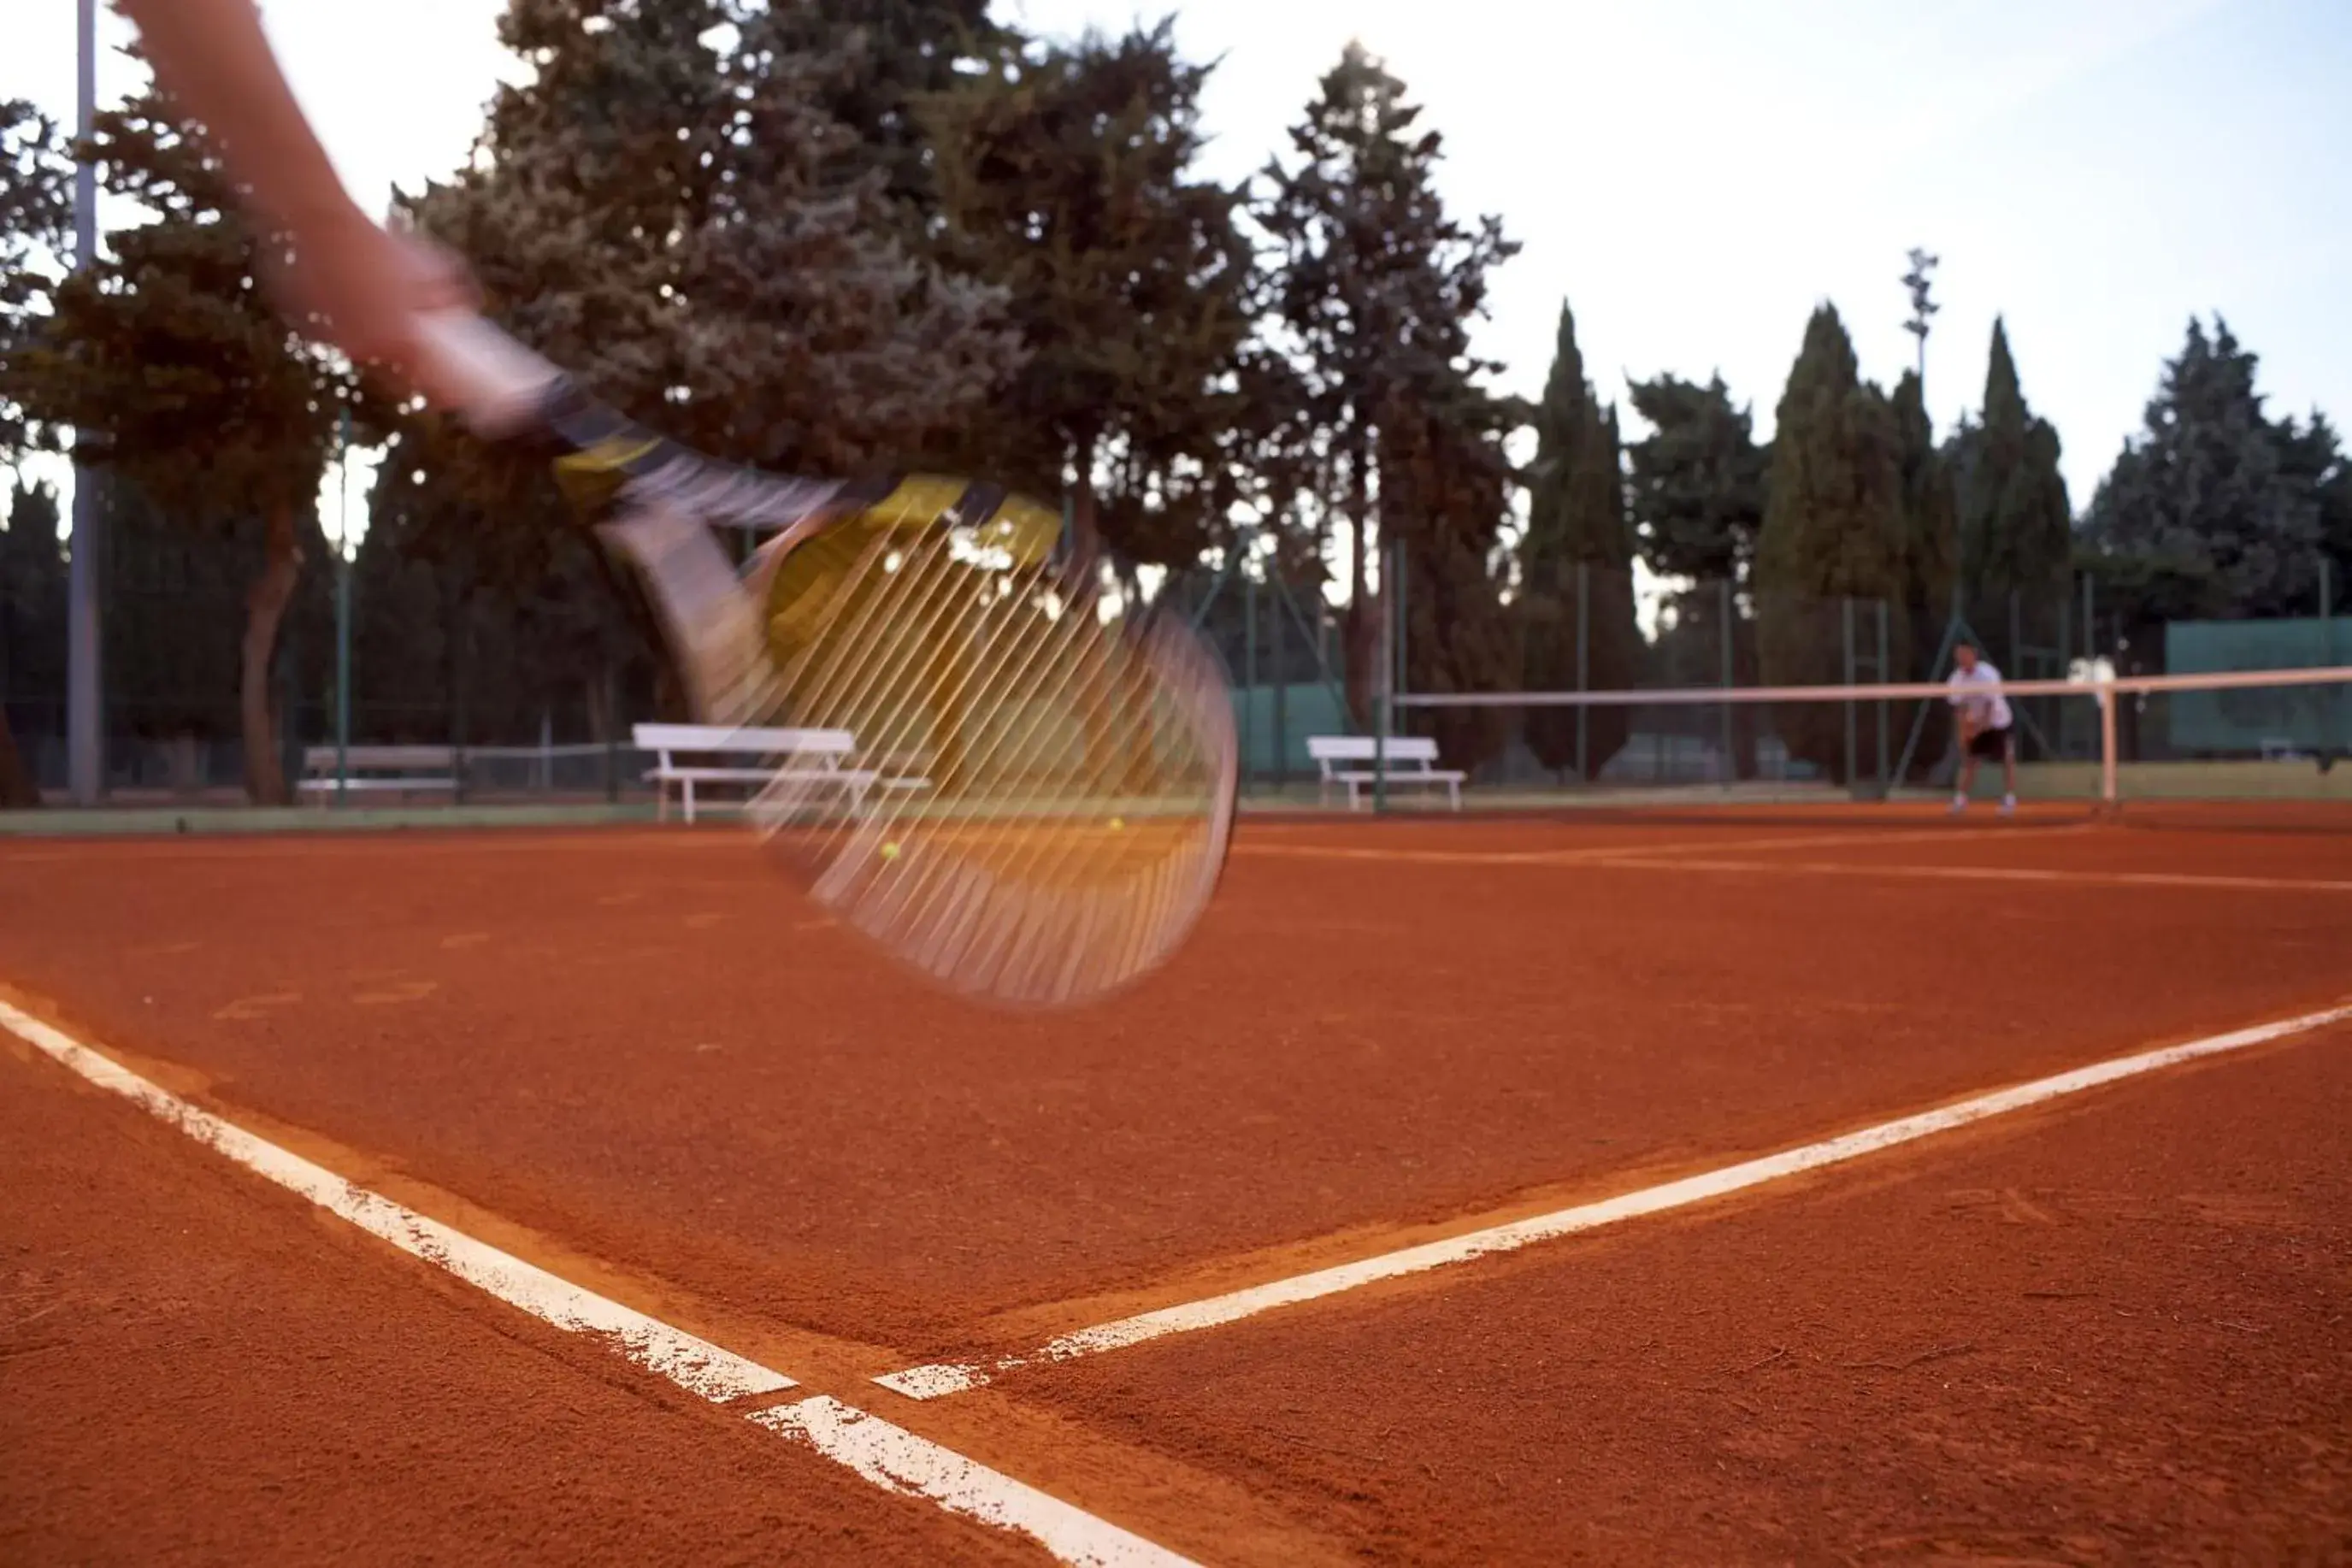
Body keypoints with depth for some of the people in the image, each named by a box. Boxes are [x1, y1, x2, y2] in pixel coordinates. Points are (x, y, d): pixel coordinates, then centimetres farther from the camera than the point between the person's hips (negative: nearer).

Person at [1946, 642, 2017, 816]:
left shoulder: (1987, 674, -24)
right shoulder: (1958, 678, -10)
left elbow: (1990, 706, -26)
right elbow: (1962, 708, -7)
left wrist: (1979, 727, -33)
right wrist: (1964, 731, -16)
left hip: (1998, 722, -4)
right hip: (1975, 723, 5)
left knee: (2008, 761, -7)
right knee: (1968, 760, 2)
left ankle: (2010, 800, -3)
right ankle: (1960, 799, 7)